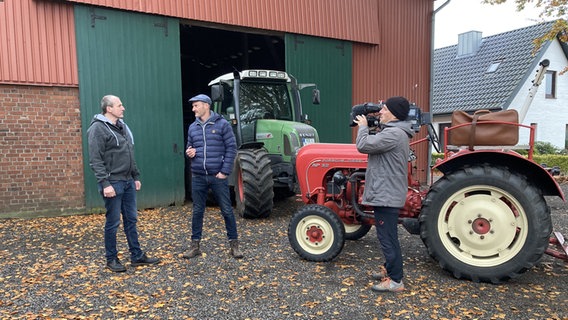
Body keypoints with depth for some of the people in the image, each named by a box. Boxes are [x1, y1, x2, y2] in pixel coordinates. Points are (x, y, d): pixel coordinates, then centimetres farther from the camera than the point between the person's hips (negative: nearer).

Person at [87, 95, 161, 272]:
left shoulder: (122, 126, 14)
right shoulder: (98, 128, -11)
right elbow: (96, 160, -16)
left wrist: (136, 176, 16)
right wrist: (105, 183, -21)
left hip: (128, 181, 8)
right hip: (113, 183, -8)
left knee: (131, 220, 12)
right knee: (113, 223, 3)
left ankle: (137, 256, 20)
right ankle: (111, 259, 18)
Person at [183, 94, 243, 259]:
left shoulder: (222, 124, -4)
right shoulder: (192, 127, 10)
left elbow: (231, 148, -6)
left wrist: (225, 172, -12)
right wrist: (189, 152, -4)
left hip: (218, 176, -4)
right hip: (198, 177, 4)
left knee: (227, 211, 4)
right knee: (197, 211, 11)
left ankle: (234, 244, 17)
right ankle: (195, 245, 24)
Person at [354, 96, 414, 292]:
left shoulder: (394, 133, -20)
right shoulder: (394, 132, 15)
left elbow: (363, 145, -23)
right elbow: (372, 145, 18)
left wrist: (363, 126, -7)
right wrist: (369, 127, 7)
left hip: (386, 195, -11)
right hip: (386, 193, 11)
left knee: (387, 237, -3)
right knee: (387, 235, 21)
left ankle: (395, 280, 6)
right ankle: (390, 269, 35)